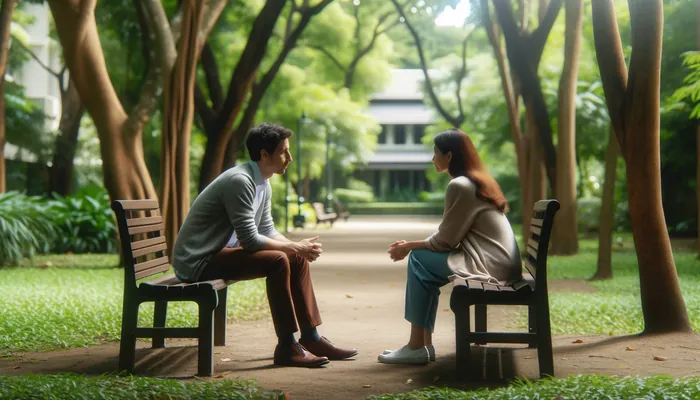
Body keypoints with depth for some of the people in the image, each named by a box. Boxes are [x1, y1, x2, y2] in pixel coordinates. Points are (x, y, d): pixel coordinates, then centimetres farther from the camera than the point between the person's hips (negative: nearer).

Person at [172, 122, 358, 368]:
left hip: (220, 252, 10)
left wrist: (299, 247, -4)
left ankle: (311, 338, 10)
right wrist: (295, 247, -15)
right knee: (277, 261, -26)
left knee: (297, 259, 6)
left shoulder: (262, 184, 9)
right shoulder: (239, 181, -22)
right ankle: (287, 347, -19)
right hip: (197, 262, -10)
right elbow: (250, 240, -25)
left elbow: (267, 231, 13)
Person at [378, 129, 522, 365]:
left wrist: (409, 246, 2)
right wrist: (412, 245, 11)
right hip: (498, 263, 10)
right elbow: (450, 236, 17)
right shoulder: (477, 181, 16)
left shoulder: (460, 186, -14)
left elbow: (445, 240, -12)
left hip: (489, 266, -10)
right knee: (425, 257, 11)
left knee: (418, 260, -5)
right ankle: (423, 344, 8)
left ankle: (417, 347, -1)